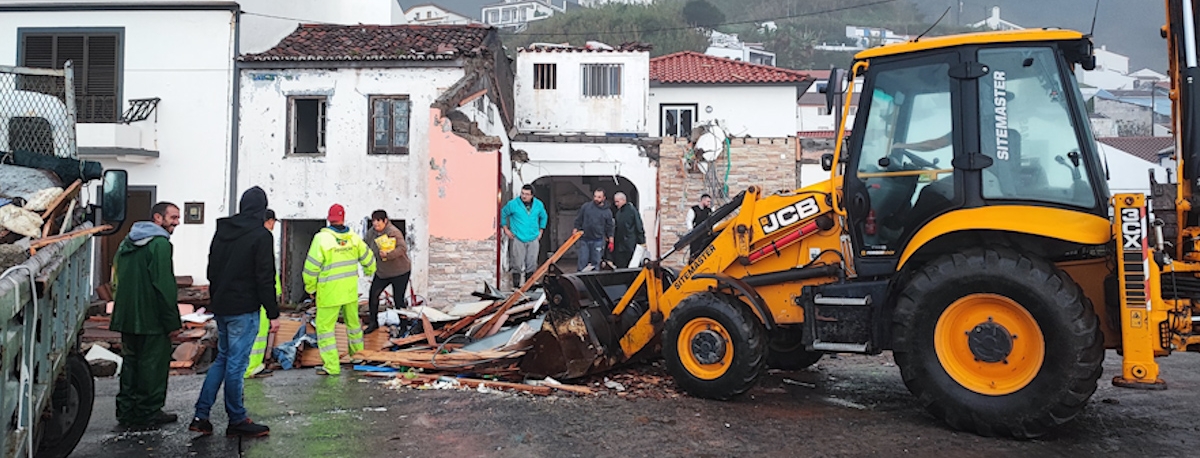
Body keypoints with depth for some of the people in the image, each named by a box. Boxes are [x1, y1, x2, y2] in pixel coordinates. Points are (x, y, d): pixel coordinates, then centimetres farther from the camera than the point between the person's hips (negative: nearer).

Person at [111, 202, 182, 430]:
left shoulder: (127, 243, 16)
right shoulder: (160, 243, -14)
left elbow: (117, 281, 21)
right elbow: (164, 285, -19)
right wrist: (173, 322, -15)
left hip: (127, 317, 9)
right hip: (152, 319, -9)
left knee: (131, 362, 16)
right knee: (153, 365, 1)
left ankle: (126, 411, 22)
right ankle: (148, 413, 7)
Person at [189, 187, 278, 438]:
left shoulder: (221, 231, 10)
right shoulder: (261, 235, -12)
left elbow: (211, 270, 16)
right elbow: (265, 278, -15)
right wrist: (273, 313, -10)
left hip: (220, 307, 7)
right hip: (244, 309, -7)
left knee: (223, 358, 17)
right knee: (236, 363, -1)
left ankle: (201, 415, 14)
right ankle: (237, 421, 9)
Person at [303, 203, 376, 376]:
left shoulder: (321, 238, -14)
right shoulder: (353, 237, 0)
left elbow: (311, 267, -13)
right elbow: (367, 258, 12)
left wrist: (310, 288, 2)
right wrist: (369, 271, 34)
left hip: (330, 293, -5)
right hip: (351, 290, 5)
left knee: (325, 326, 2)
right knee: (353, 321, 21)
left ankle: (331, 366, 1)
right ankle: (358, 354, 36)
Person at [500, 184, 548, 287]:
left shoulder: (538, 205, 5)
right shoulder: (513, 204, -6)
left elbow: (544, 217, 23)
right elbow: (502, 214, 7)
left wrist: (541, 231, 17)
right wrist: (506, 229, 5)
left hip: (533, 239, 3)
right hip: (518, 239, -3)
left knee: (532, 264, 5)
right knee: (517, 263, -3)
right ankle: (516, 285, 5)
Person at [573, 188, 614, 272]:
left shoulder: (607, 212, 3)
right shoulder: (585, 207, 3)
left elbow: (609, 227, 8)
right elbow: (578, 220, 10)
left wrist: (610, 238, 2)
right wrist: (576, 229, 2)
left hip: (598, 240, 0)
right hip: (584, 239, 0)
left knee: (596, 262, 5)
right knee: (582, 261, 1)